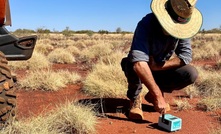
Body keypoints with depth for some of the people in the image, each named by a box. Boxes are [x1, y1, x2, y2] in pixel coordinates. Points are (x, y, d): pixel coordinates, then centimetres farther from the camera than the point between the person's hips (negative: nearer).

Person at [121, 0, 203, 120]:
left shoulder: (183, 26, -16)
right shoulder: (146, 24, -32)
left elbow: (186, 55, -17)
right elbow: (139, 63, -45)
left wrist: (158, 66, -29)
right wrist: (158, 96, -47)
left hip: (161, 69, 5)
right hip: (140, 69, -4)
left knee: (191, 74, -19)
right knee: (132, 64, -37)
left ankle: (152, 94, 5)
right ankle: (135, 98, -6)